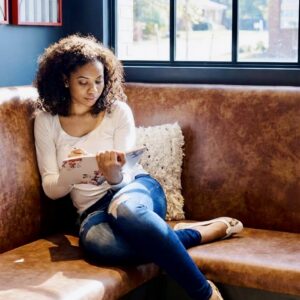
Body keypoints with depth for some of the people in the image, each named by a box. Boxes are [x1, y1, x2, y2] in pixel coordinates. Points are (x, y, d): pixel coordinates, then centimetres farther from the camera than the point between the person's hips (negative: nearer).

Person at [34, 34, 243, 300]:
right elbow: (50, 188, 1)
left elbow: (123, 175, -2)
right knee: (94, 239, -40)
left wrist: (114, 176, -28)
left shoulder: (118, 111, 1)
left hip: (136, 187, -1)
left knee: (124, 208, -42)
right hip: (92, 208, 1)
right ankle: (201, 232, -25)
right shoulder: (46, 121, 4)